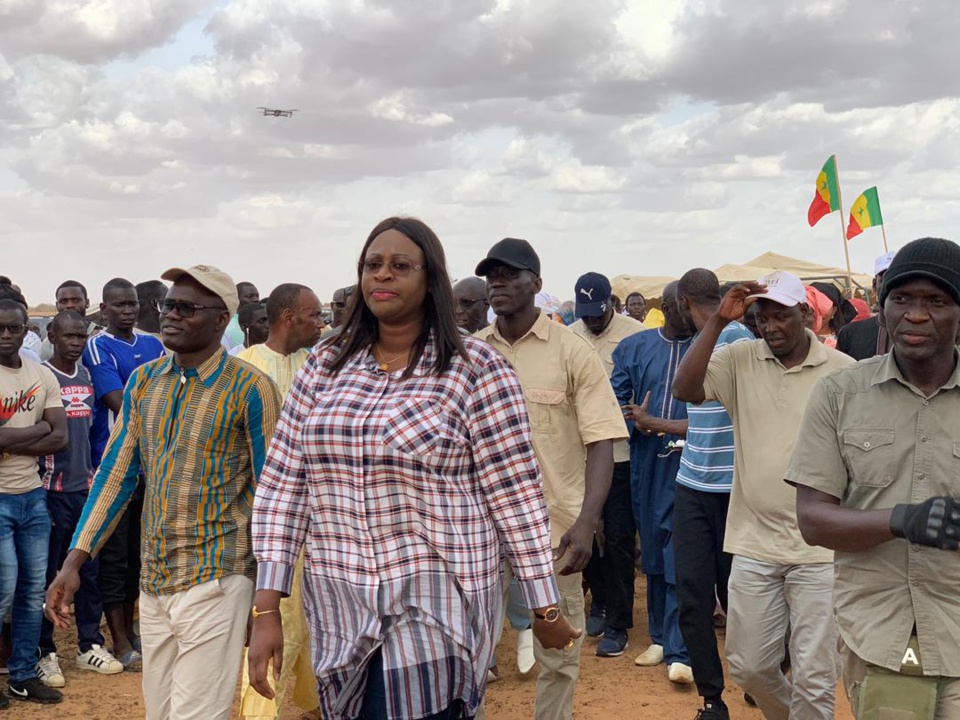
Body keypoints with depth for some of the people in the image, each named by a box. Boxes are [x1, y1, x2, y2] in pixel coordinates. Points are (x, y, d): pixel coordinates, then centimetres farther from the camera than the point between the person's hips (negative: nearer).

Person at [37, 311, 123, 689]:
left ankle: (90, 646, 19)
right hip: (52, 490, -6)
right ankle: (45, 653, 11)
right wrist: (41, 479, -10)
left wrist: (93, 473, 15)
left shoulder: (86, 375, 11)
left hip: (85, 487, 6)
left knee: (89, 571, 10)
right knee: (48, 573, 2)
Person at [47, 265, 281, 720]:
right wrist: (74, 562, 2)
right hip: (152, 581, 6)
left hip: (215, 581, -6)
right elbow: (116, 473, 10)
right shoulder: (143, 381, 8)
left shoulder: (250, 389, -9)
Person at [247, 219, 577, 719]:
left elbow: (515, 498, -5)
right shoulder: (324, 367, 6)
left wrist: (546, 611, -1)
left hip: (434, 616, -4)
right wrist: (266, 609, 1)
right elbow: (283, 487, 5)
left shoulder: (476, 370, -7)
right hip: (337, 614, 4)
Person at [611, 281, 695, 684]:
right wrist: (640, 424, -13)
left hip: (689, 463, -4)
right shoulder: (635, 347, 10)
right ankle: (660, 637, 25)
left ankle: (679, 652, -6)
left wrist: (652, 422, -10)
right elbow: (617, 402, 6)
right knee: (652, 549, 11)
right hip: (646, 464, 4)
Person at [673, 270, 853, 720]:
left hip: (819, 549, -3)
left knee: (814, 676, 3)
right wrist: (719, 320, -14)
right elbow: (684, 390, -13)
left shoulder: (843, 372, -4)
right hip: (753, 545, 3)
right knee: (748, 667, 14)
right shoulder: (740, 360, 1)